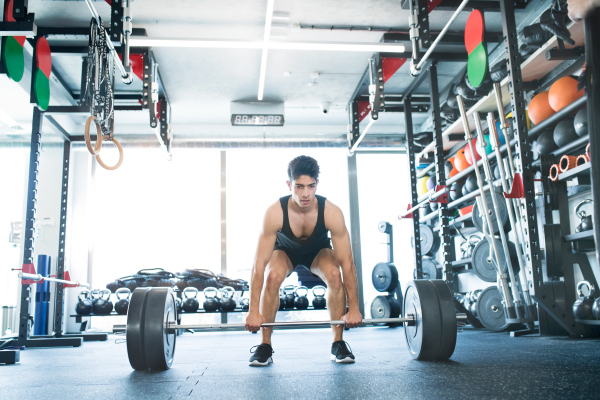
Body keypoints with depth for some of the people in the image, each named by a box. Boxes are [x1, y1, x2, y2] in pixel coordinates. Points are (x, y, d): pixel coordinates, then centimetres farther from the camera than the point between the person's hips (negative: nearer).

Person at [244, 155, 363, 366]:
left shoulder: (332, 212, -35)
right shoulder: (275, 213, -37)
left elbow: (346, 262, -29)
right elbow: (259, 263, -34)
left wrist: (354, 309, -27)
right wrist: (254, 312, -34)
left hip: (319, 251, 1)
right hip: (285, 250, 0)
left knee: (335, 274, -29)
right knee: (272, 276, -31)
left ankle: (338, 343, -10)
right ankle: (265, 346, -15)